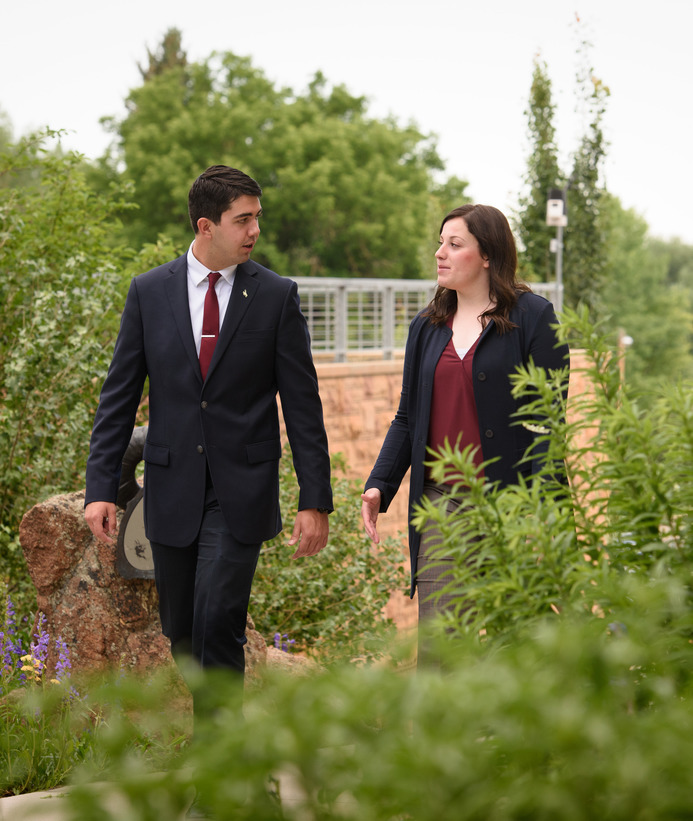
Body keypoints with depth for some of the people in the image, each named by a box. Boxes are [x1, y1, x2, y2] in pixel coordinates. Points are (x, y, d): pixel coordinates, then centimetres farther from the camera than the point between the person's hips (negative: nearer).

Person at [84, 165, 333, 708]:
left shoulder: (277, 295, -1)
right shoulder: (149, 292, 3)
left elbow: (302, 403, 0)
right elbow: (119, 395, 5)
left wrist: (315, 499, -3)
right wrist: (101, 487, -3)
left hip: (242, 491, -2)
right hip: (172, 489, 3)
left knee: (217, 623, -14)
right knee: (181, 632, 10)